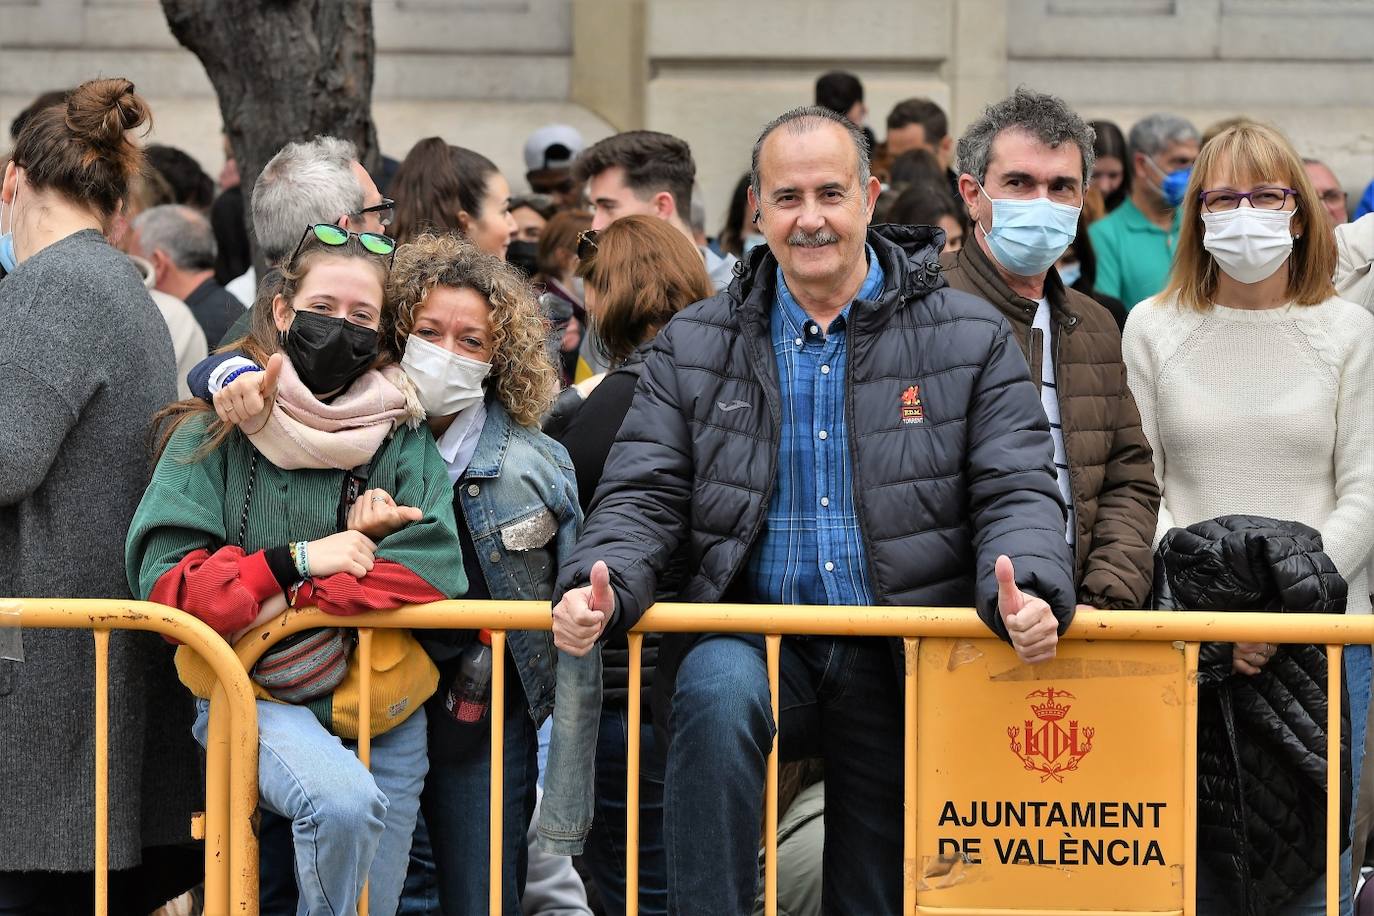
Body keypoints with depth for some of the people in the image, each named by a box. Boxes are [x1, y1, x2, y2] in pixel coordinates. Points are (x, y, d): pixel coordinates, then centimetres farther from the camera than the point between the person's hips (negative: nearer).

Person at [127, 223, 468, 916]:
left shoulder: (403, 435, 6)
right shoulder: (215, 432, 0)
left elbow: (437, 569, -8)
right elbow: (166, 580, -8)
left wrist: (294, 601, -16)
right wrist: (297, 561, -17)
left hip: (380, 701, 4)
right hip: (254, 697, -4)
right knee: (344, 803, -34)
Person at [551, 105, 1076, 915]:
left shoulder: (971, 338, 5)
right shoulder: (695, 346, 9)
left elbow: (1018, 493, 0)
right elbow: (644, 497, 5)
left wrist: (1029, 595, -22)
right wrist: (602, 585, -17)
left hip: (904, 662, 0)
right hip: (756, 642, 0)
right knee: (718, 690, -36)